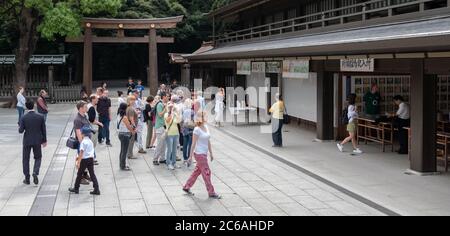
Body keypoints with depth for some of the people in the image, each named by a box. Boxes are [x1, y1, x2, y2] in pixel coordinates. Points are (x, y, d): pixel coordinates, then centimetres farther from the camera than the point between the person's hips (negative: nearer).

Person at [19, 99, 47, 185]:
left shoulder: (24, 118, -11)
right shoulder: (40, 117, -7)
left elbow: (21, 130, -11)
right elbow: (44, 130, -2)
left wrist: (20, 128, 12)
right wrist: (44, 140, 9)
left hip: (27, 141, -1)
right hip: (37, 141, 1)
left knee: (26, 159, 13)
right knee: (38, 158, 16)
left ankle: (27, 178, 15)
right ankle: (35, 173, -8)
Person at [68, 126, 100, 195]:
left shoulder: (83, 142, -15)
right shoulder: (90, 141, 11)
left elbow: (82, 152, -20)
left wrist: (79, 162, -20)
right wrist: (79, 157, 32)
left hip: (85, 160, -7)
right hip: (91, 159, 7)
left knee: (79, 174, 9)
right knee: (92, 174, 6)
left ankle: (76, 188, 21)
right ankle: (96, 189, 1)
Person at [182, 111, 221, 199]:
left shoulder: (206, 127, 8)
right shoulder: (197, 130, -16)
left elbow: (208, 141, 14)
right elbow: (193, 144, -15)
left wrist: (211, 153, 16)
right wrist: (191, 156, -14)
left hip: (204, 154, 8)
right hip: (199, 154, -8)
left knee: (197, 171, 15)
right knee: (206, 172, -2)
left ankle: (187, 187, 27)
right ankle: (211, 192, 7)